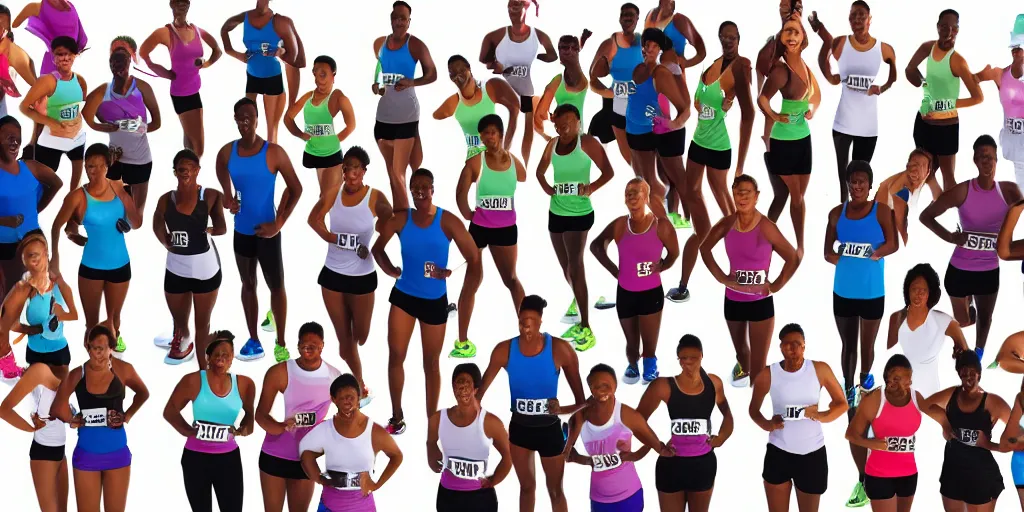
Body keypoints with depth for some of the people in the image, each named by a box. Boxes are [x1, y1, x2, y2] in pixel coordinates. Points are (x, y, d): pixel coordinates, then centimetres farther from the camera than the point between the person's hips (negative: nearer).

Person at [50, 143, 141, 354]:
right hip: (91, 266, -3)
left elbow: (136, 224, -2)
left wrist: (125, 199, -17)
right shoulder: (78, 196, -16)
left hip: (120, 265, 3)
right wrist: (55, 257, -10)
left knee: (114, 316, 21)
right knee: (92, 320, 7)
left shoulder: (117, 188, -5)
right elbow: (57, 226, -5)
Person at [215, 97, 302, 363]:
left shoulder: (274, 152, -16)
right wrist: (227, 200, -6)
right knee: (248, 284, 15)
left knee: (276, 286, 3)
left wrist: (278, 224, -14)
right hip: (241, 231, 4)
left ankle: (281, 344, 14)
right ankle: (253, 340, 26)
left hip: (266, 232, -4)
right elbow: (223, 187, 16)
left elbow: (296, 189, -10)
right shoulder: (226, 153, -4)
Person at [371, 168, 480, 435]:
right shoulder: (401, 219, -6)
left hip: (435, 300, -2)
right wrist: (391, 270, -10)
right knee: (395, 356, -1)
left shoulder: (448, 221, -13)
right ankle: (397, 417, 14)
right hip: (403, 296, 2)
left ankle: (431, 421, 23)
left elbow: (474, 259, -12)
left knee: (430, 363, 10)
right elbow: (377, 248, 7)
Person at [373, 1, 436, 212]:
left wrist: (412, 82, -20)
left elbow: (432, 74, -3)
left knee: (399, 173, -7)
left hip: (405, 115, -6)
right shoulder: (379, 43, 8)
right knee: (392, 172, 12)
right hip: (383, 114, 6)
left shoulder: (416, 46, -7)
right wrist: (374, 85, 2)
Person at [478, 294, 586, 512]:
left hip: (550, 429, -2)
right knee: (527, 486, 19)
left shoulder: (560, 349, -22)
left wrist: (562, 410, -33)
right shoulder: (505, 350, -16)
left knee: (555, 490, 11)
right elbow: (481, 390, -5)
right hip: (519, 428, 2)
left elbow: (581, 401, -16)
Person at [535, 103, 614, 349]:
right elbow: (540, 171, 20)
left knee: (575, 268, -13)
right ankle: (578, 303, 42)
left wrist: (590, 188, -24)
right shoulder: (553, 144, 5)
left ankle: (586, 329, -11)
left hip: (580, 213, -6)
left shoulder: (587, 142, -12)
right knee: (566, 268, 17)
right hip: (556, 213, 6)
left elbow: (608, 171, -13)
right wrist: (546, 187, 3)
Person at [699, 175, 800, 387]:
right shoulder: (727, 224, -7)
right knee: (741, 350, 30)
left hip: (760, 302, -4)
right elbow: (705, 248, 9)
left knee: (759, 370, -7)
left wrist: (775, 286, -11)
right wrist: (720, 277, 2)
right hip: (733, 300, 4)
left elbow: (794, 259, -11)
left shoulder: (766, 227, -18)